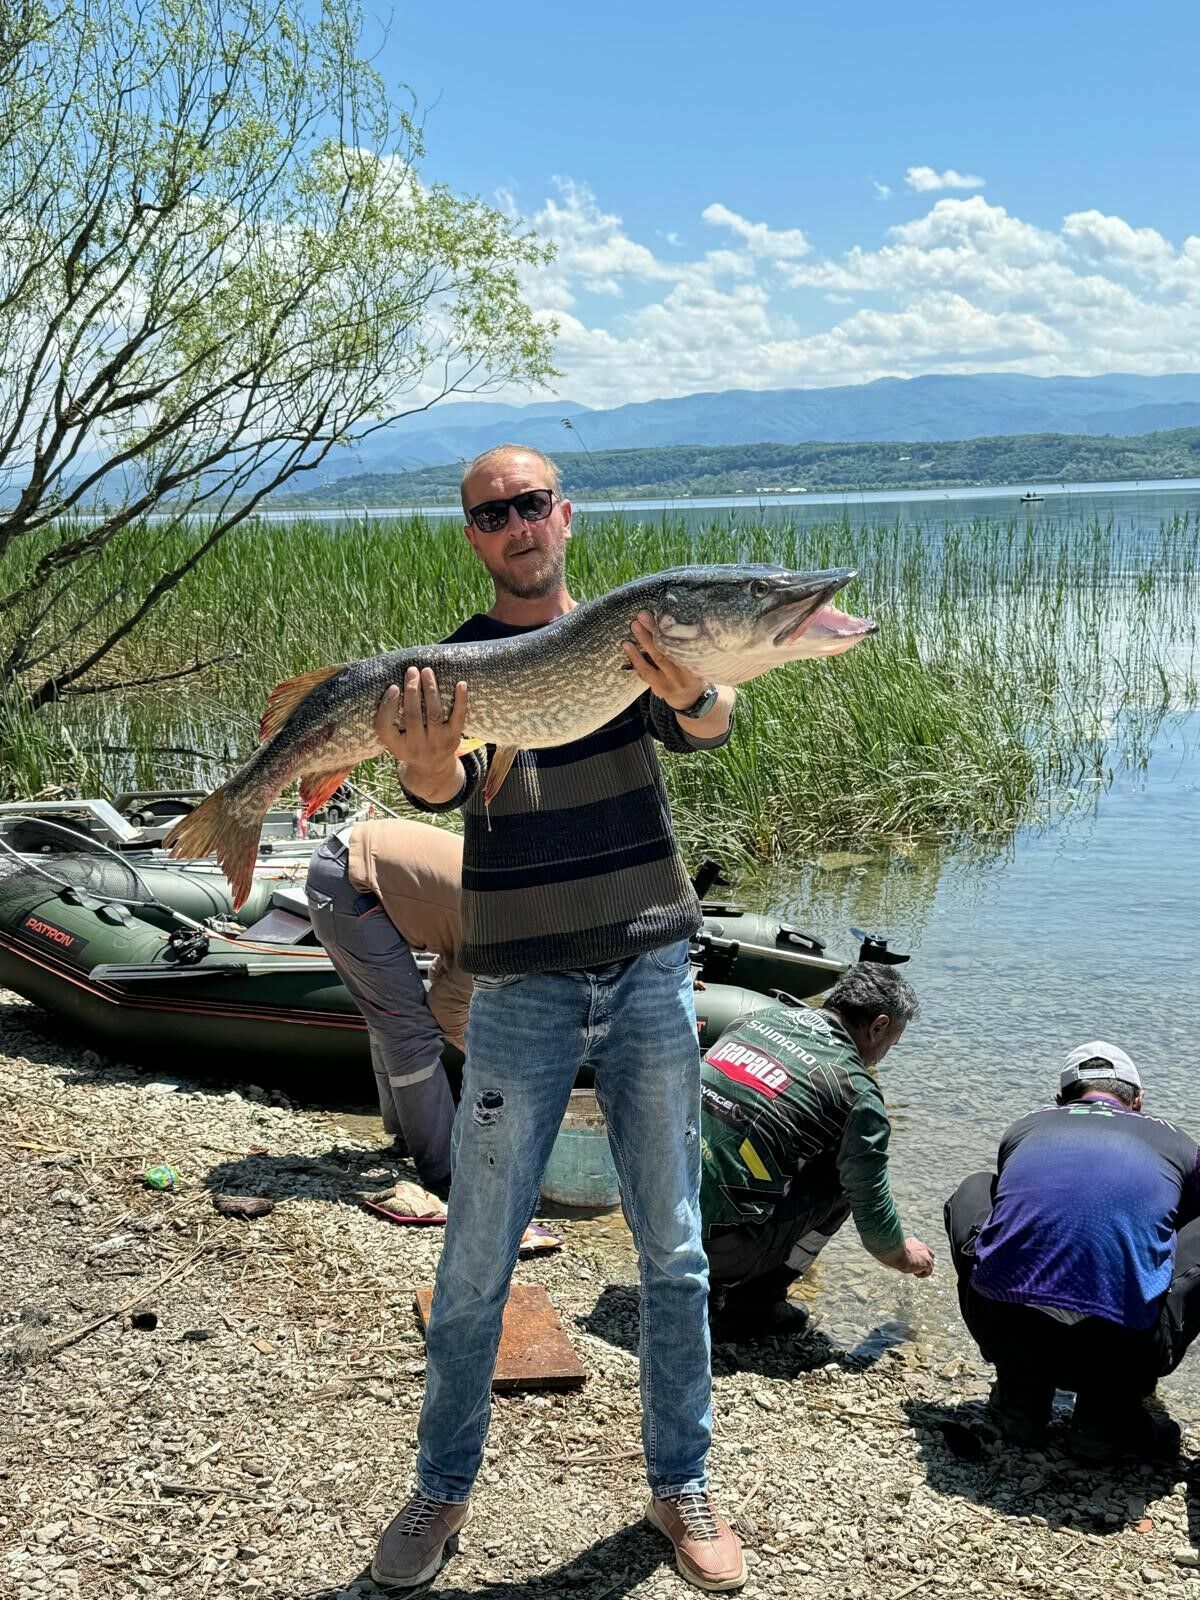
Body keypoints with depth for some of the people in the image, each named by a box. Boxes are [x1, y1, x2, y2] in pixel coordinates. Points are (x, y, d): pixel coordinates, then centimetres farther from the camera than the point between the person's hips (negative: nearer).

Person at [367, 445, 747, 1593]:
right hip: (521, 990, -1)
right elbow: (441, 789, -20)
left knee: (673, 1248, 10)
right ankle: (442, 1489, 24)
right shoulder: (451, 665, -1)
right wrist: (426, 763, -44)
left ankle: (681, 1486, 26)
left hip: (650, 976, 2)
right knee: (476, 1261, 5)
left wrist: (684, 694, -41)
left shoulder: (630, 635, 3)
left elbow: (710, 731, -16)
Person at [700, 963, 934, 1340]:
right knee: (844, 1177, 10)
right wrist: (906, 1257, 27)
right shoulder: (857, 1092, -5)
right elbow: (872, 1215, 2)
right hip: (717, 1246, -7)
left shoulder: (764, 1016, 13)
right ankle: (755, 1301, 8)